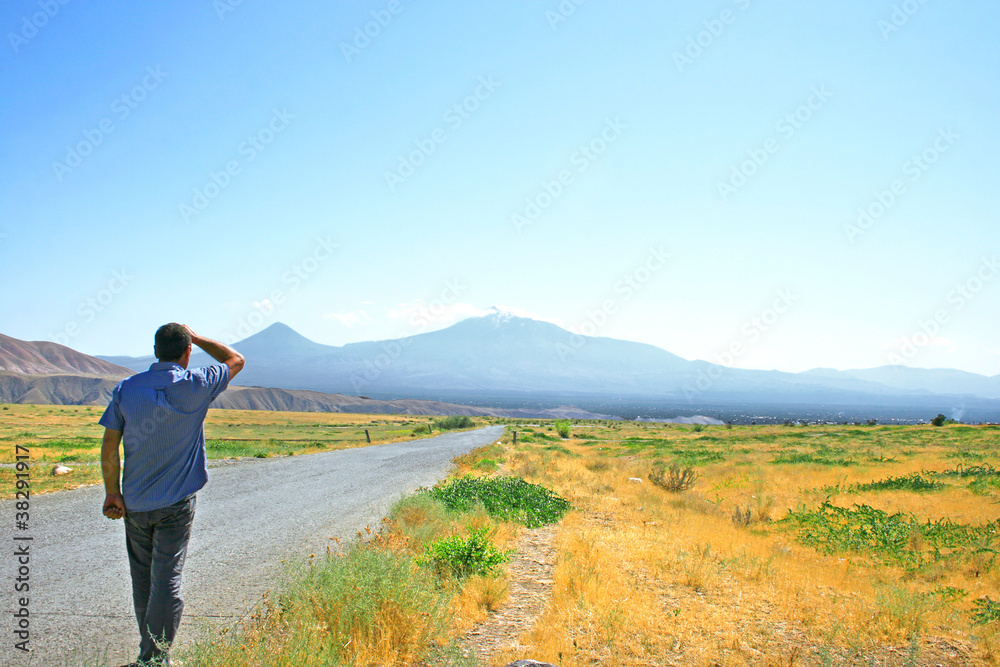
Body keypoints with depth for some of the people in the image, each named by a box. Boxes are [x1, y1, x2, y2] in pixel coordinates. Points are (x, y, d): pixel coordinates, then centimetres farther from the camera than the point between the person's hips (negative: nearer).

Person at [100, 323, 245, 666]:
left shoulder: (126, 388, -3)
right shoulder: (195, 386, -11)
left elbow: (109, 447, -2)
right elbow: (236, 360, 6)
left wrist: (112, 493, 6)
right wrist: (196, 337, 12)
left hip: (135, 501, 3)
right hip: (176, 502, -3)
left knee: (142, 577, 16)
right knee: (166, 578, 0)